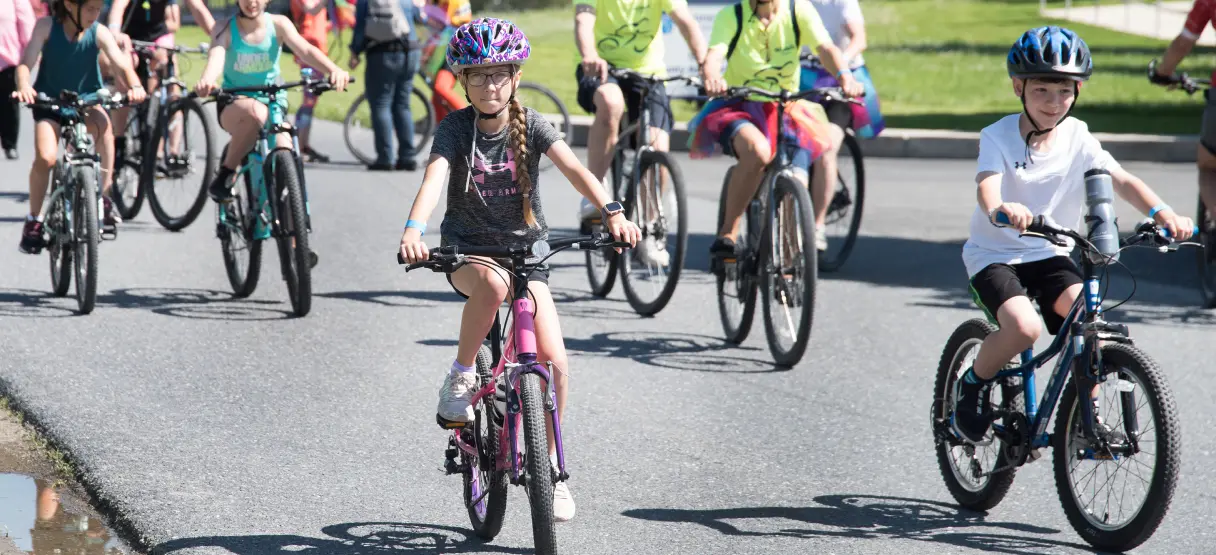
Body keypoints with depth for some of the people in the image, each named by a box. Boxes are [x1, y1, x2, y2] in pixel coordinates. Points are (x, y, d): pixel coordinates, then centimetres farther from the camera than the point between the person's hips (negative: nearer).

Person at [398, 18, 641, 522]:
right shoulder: (455, 127, -9)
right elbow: (435, 177, -26)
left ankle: (550, 464, 6)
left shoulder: (530, 125, -6)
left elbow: (573, 169, -20)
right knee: (493, 282, -40)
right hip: (467, 251, -2)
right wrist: (414, 229, -46)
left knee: (554, 360, -13)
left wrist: (612, 211, -38)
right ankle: (460, 375, -17)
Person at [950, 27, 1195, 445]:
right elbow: (987, 187, -31)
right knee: (1024, 327, -29)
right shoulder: (999, 137, -13)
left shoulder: (1077, 137, -3)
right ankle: (971, 387, 0)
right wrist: (999, 209, -56)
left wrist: (1161, 213, -32)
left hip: (1050, 254, 4)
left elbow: (1120, 179, -13)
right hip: (995, 255, -4)